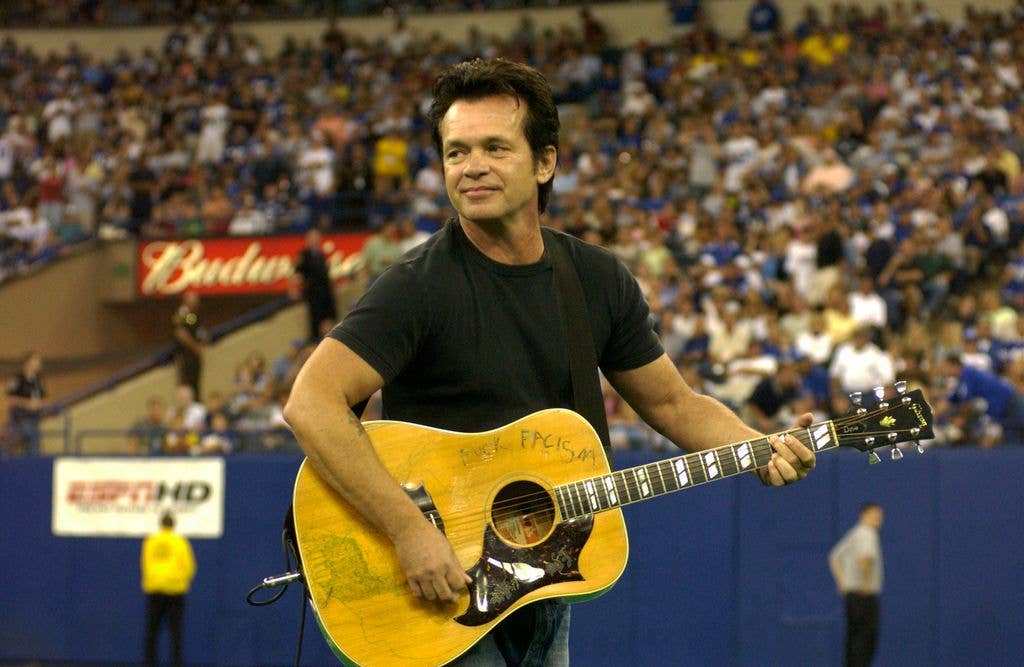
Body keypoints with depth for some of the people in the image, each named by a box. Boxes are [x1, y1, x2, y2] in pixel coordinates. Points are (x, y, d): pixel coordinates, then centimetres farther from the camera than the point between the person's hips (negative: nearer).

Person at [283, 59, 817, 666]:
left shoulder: (599, 281, 3)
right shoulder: (421, 286, -16)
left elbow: (673, 404, 14)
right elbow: (312, 404, -27)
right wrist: (410, 530, -32)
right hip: (439, 592, -6)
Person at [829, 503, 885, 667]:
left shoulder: (854, 534, 17)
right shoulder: (867, 535, -12)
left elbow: (834, 558, 25)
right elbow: (865, 557, -32)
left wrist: (842, 583, 20)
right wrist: (866, 582, -22)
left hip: (851, 593, 9)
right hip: (865, 596, -9)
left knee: (853, 638, 9)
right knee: (867, 637, -10)